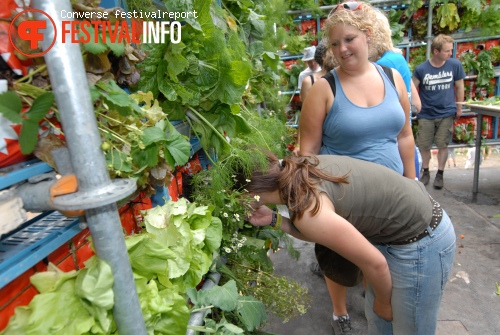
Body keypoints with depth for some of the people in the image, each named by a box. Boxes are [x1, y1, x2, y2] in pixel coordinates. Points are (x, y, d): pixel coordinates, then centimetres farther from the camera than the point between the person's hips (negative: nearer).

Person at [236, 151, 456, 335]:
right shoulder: (296, 171, -6)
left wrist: (384, 303, -1)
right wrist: (273, 220, -2)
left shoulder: (306, 212, -31)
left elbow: (375, 263, -21)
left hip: (421, 244, -8)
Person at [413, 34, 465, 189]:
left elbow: (459, 87, 6)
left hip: (446, 113, 0)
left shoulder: (455, 65, -4)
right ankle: (425, 172, 26)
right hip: (426, 114, 0)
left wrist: (459, 108, 9)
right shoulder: (421, 69, -9)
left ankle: (440, 174, 18)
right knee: (424, 145, 6)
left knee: (442, 145, 3)